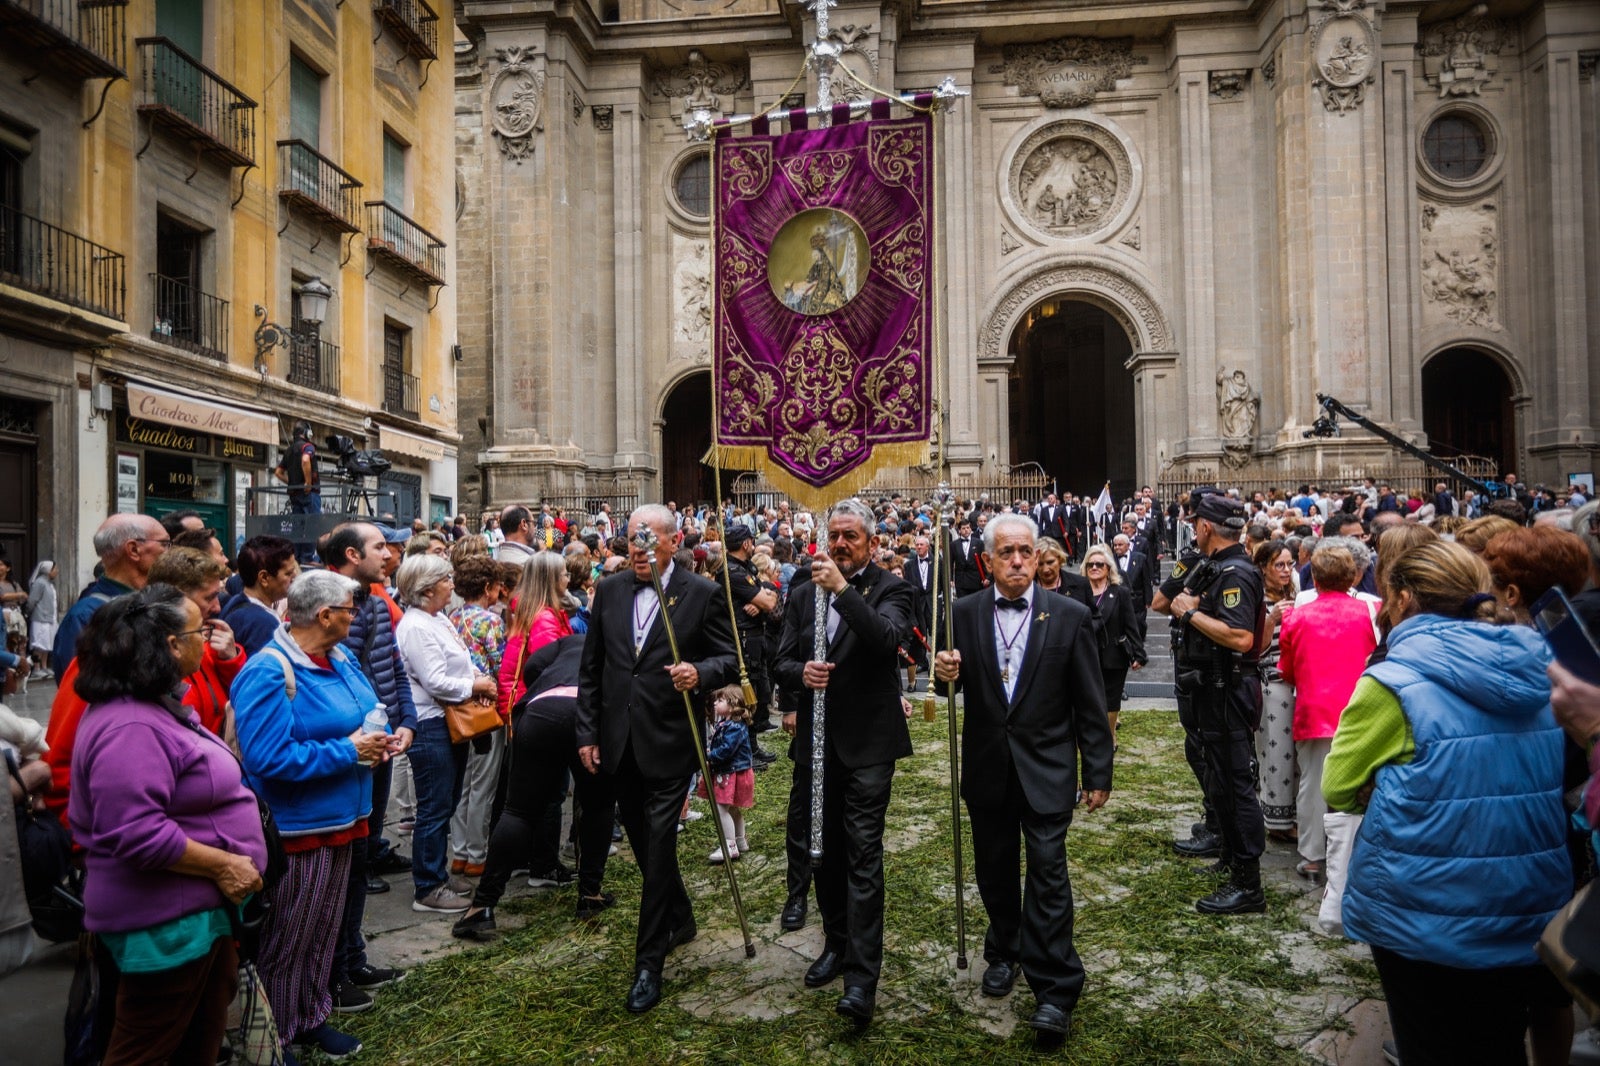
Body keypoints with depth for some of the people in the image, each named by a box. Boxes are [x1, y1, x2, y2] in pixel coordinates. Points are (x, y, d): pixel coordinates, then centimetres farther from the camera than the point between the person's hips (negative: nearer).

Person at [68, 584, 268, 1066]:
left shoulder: (157, 705, 10)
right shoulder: (130, 728, -25)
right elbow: (137, 833, -30)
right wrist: (221, 865, -23)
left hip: (201, 908, 10)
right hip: (165, 921, -10)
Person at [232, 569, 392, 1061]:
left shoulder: (340, 657, 5)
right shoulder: (269, 672, -21)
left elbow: (365, 710, 20)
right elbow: (269, 758, -28)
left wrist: (374, 741, -2)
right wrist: (349, 751, -22)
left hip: (340, 817, 9)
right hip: (296, 827, -8)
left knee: (325, 927, 21)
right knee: (288, 938, 7)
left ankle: (311, 1018, 37)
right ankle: (276, 1036, 25)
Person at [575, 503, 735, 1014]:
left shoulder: (702, 594, -6)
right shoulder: (609, 592, 5)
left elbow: (730, 658, -3)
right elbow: (591, 669, 9)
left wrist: (700, 673, -24)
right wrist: (587, 732, 6)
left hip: (669, 742, -5)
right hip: (619, 744, 5)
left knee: (658, 849, -3)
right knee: (644, 843, 18)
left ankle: (648, 964, 11)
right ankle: (680, 919, 42)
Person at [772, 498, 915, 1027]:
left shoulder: (889, 590, -4)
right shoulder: (802, 595, 10)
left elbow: (889, 639, -23)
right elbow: (781, 664, 8)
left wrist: (844, 589, -28)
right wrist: (801, 672, -14)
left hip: (868, 743, -5)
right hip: (816, 741, 5)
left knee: (863, 855, -6)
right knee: (823, 849, 16)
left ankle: (861, 976, -1)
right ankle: (837, 943, 35)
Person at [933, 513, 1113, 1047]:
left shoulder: (1070, 616, -6)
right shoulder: (964, 614, -1)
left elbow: (1090, 703, -4)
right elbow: (956, 682, 5)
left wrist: (1098, 772, -3)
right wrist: (945, 673, -20)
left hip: (1046, 767, -3)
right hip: (986, 767, 3)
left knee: (1048, 871, -5)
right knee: (994, 868, 16)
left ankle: (1055, 989, 5)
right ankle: (1004, 953, 38)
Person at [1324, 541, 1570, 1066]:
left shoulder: (1392, 685, -17)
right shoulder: (1539, 672, 1)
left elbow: (1339, 789, -9)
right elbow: (1562, 780, 17)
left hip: (1428, 923, -5)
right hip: (1532, 923, 5)